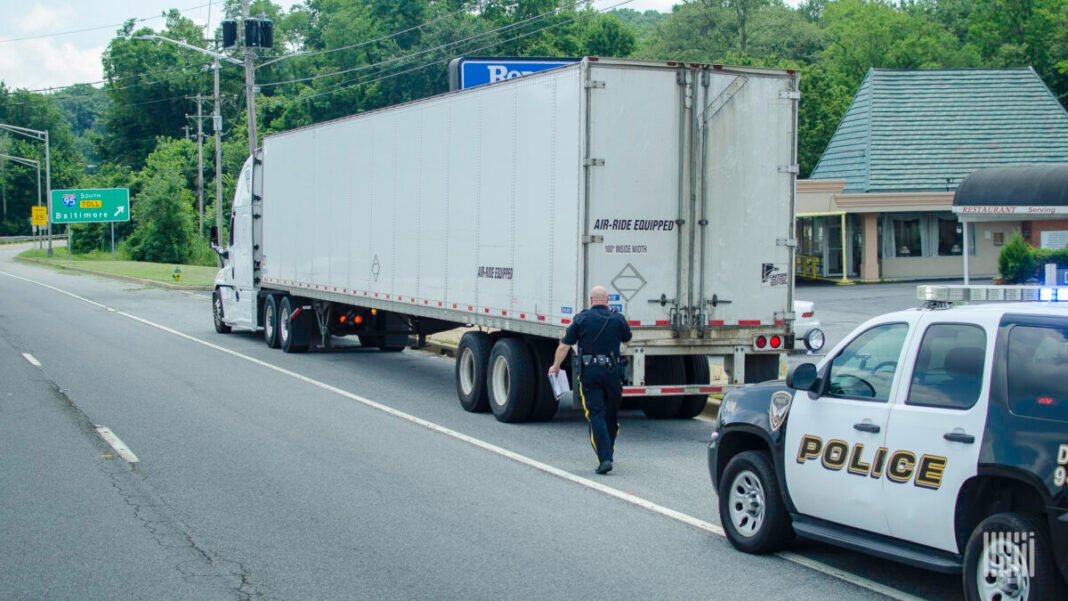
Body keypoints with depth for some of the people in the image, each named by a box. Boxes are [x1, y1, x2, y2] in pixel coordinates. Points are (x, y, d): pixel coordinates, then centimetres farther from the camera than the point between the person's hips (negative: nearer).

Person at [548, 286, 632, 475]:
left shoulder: (581, 319, 0)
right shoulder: (618, 318, 4)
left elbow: (564, 346, 0)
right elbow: (627, 339, 23)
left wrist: (555, 366, 16)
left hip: (589, 372, -2)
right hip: (612, 372, 2)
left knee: (596, 415, -4)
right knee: (612, 415, 16)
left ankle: (604, 458, -16)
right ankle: (608, 454, 27)